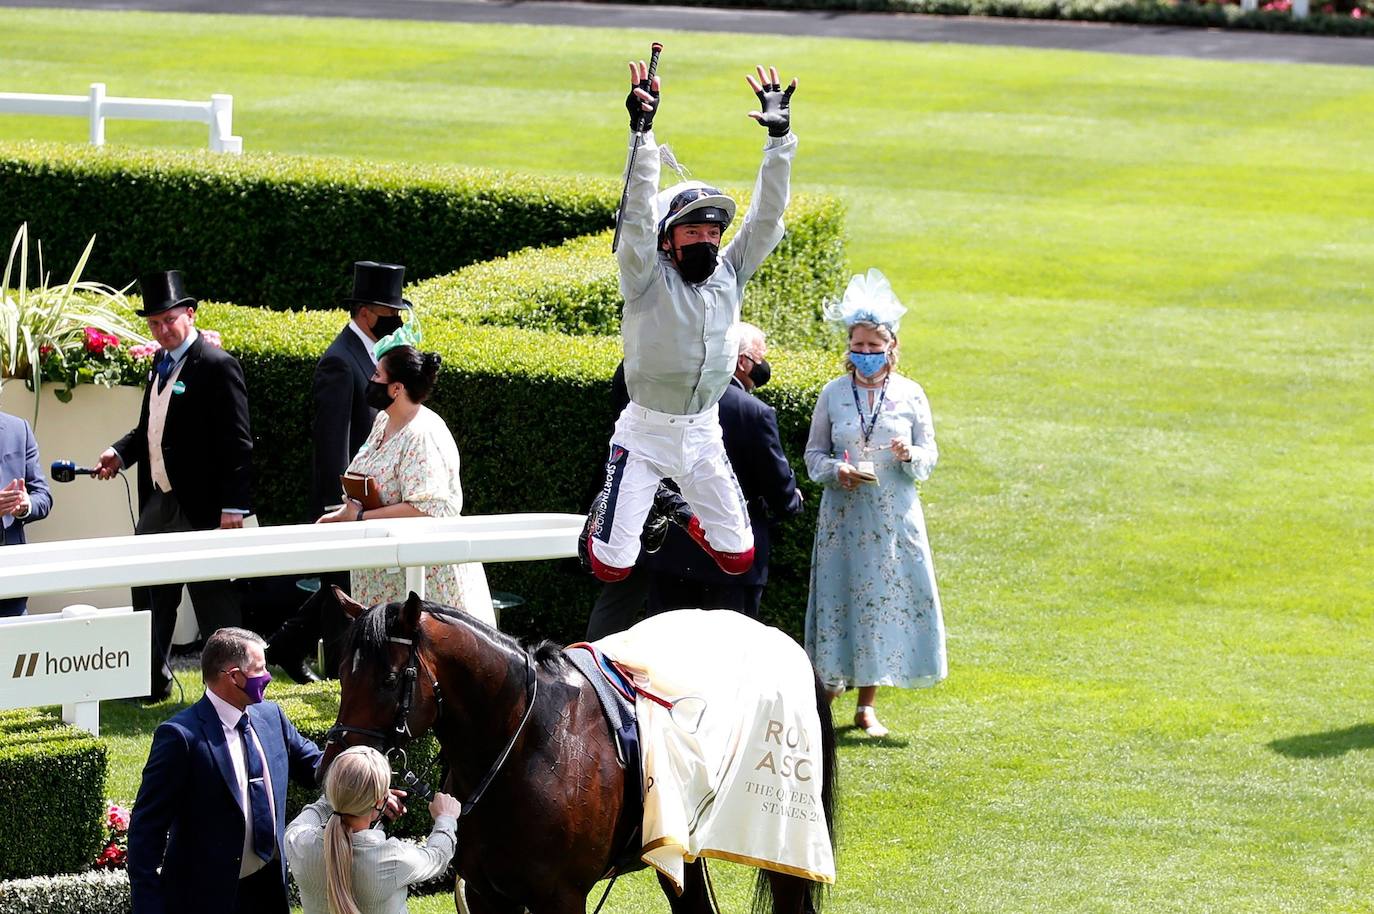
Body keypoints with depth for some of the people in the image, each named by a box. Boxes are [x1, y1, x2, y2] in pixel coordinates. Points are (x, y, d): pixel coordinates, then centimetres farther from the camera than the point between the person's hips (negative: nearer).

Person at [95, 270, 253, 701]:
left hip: (201, 507, -9)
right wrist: (119, 453, 5)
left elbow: (237, 443, -15)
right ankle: (152, 682, 25)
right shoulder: (161, 363, 13)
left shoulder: (216, 366, -13)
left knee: (213, 597, -1)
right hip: (158, 504, 9)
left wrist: (233, 507, -20)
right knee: (149, 594, 14)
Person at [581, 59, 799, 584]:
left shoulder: (730, 273, 1)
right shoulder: (648, 277, -12)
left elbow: (767, 215, -2)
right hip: (645, 430, -4)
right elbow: (638, 213, -25)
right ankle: (603, 513, 30)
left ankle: (678, 512, 35)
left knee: (738, 558, 5)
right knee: (611, 567, -7)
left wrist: (779, 140, -12)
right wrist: (643, 135, -37)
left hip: (702, 433, 4)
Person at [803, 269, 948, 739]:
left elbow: (930, 456, 7)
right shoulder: (833, 394, 3)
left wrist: (910, 456, -15)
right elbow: (813, 454, 7)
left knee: (884, 599, -2)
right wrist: (837, 470, -13)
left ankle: (867, 704, 5)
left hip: (895, 517, 0)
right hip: (844, 514, 0)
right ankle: (832, 679, 10)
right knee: (841, 595, -4)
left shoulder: (910, 395, 3)